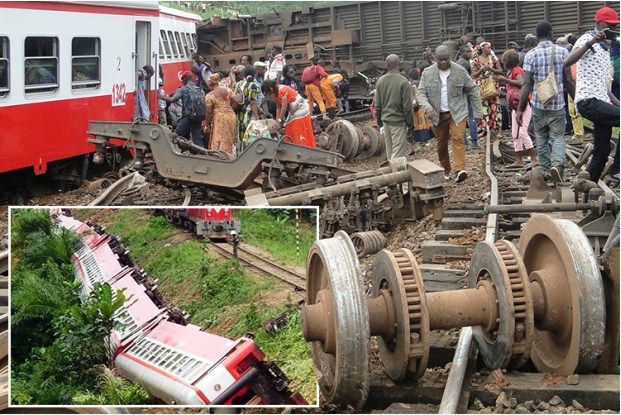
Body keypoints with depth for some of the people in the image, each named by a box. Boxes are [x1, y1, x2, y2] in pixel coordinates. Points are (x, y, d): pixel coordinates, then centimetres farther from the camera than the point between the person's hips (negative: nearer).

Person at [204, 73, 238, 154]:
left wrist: (206, 125, 1)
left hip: (219, 118, -5)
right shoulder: (228, 90, 5)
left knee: (217, 142, 0)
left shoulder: (209, 96, -5)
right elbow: (235, 102, 2)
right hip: (231, 116, 5)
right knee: (228, 141, 12)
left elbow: (208, 112, -7)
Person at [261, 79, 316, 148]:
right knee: (290, 135, 10)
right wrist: (277, 121, -2)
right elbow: (278, 107, 4)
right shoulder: (275, 93, 3)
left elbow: (284, 106, -24)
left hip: (300, 110, -10)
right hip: (293, 112, 10)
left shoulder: (282, 91, -25)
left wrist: (279, 120, -19)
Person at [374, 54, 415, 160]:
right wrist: (410, 124, -4)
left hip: (385, 120, 6)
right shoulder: (403, 82, -15)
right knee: (398, 152, -4)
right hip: (399, 121, -6)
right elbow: (407, 106, -13)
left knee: (389, 150, 16)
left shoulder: (380, 81, 2)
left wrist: (379, 119, 22)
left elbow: (377, 104, 10)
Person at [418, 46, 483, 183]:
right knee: (441, 144, 8)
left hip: (457, 112, -2)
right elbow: (421, 93, -2)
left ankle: (460, 169, -27)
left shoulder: (460, 71, -3)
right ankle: (445, 170, 24)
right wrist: (427, 107, -23)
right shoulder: (427, 73, -1)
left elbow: (473, 90, 4)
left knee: (457, 138, -19)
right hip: (438, 114, 2)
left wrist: (478, 112, 1)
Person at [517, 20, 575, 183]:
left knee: (541, 137, 15)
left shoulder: (530, 55, -4)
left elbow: (527, 84, -8)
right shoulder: (562, 52, -2)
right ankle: (557, 164, -19)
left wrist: (520, 109, -5)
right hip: (558, 103, 0)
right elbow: (569, 81, -2)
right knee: (558, 136, 5)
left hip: (538, 104, 0)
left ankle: (546, 168, 19)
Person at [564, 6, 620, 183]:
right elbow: (567, 63, -22)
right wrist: (591, 42, -27)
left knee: (602, 152, 6)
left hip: (601, 102, 9)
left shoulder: (606, 49, 24)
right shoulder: (587, 39, -2)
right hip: (589, 100, -9)